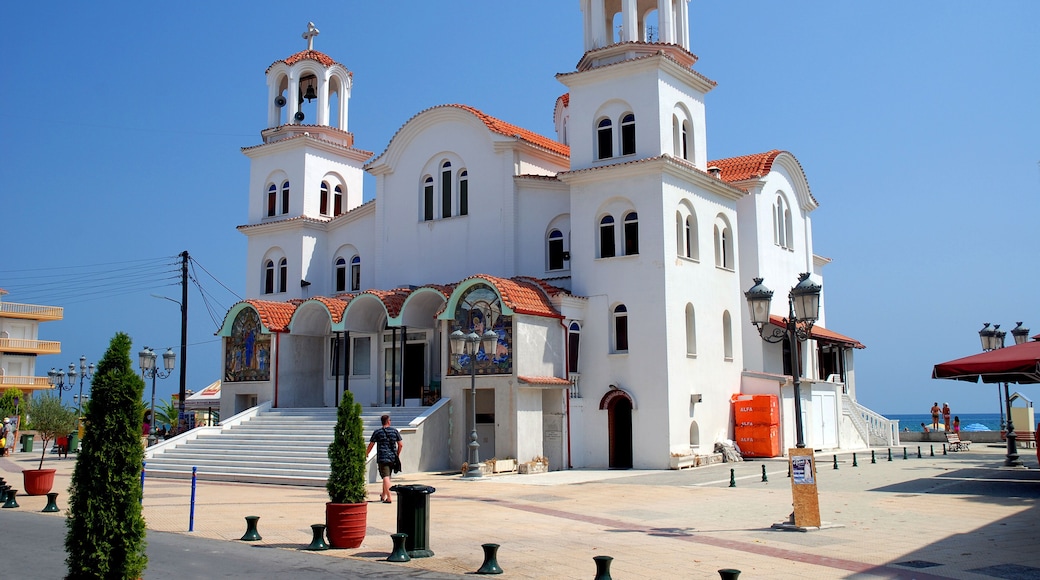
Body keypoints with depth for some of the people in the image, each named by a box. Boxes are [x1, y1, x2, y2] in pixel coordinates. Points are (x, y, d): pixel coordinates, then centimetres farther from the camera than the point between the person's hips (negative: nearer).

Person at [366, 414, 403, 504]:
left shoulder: (377, 432, -3)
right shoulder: (395, 431, 4)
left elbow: (370, 445, 2)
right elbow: (401, 445, 5)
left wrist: (366, 454, 19)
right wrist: (397, 455, 21)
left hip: (382, 458, -4)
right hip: (392, 458, 4)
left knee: (386, 477, -8)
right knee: (387, 476, 19)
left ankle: (388, 498, -18)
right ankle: (383, 495, 33)